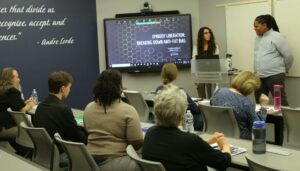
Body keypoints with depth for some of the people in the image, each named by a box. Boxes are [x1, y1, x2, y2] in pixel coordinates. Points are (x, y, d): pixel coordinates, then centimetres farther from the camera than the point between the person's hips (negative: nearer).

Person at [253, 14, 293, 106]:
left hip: (274, 75, -7)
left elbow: (289, 55, -6)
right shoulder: (257, 38, 14)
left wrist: (284, 70, 5)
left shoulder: (276, 37, -8)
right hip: (259, 76, 7)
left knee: (280, 102, -4)